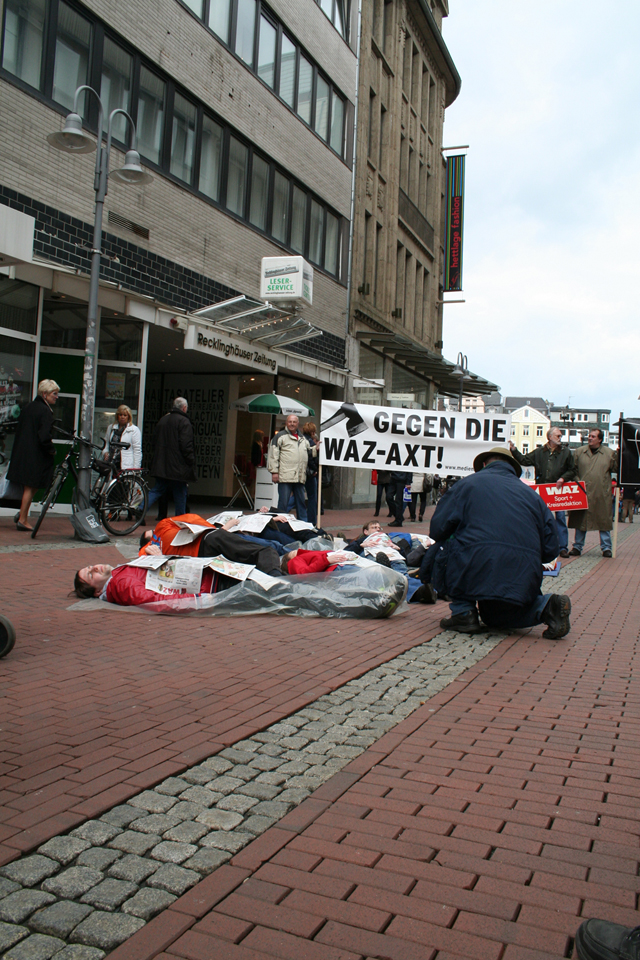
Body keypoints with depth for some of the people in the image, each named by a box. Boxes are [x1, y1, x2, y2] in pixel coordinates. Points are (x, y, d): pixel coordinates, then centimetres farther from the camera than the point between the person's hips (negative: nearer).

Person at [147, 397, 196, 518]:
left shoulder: (162, 420, 13)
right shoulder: (184, 422, -11)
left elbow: (155, 442, 18)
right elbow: (186, 445, -18)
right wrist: (191, 463, -12)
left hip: (160, 465, 7)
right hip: (178, 466, -6)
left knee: (158, 489, 13)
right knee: (180, 493, 4)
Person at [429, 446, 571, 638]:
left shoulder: (469, 483, 10)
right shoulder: (532, 494, 19)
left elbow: (437, 529, 5)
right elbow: (550, 550, 14)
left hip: (479, 572, -5)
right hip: (524, 582, 5)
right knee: (495, 615, 32)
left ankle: (463, 611, 8)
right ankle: (546, 606, 5)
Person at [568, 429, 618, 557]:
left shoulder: (609, 453, 6)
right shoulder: (579, 452, 8)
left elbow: (616, 468, 2)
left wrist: (618, 456, -11)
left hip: (602, 494, -1)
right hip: (582, 492, 1)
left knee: (604, 520, 2)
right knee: (580, 519, 5)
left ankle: (606, 547, 11)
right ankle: (577, 546, 14)